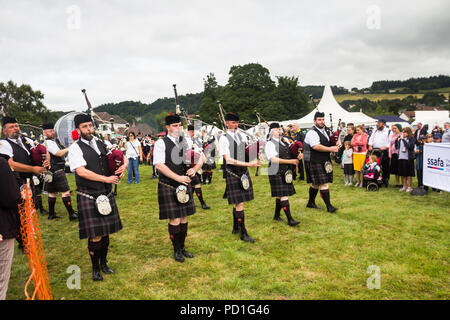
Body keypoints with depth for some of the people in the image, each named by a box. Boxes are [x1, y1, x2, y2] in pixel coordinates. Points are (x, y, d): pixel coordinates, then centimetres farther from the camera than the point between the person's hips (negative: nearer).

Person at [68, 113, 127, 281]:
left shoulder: (102, 145, 11)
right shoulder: (75, 148, -6)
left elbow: (123, 157, 19)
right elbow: (81, 171, -19)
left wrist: (124, 165, -5)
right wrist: (106, 179, -16)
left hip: (106, 195, 6)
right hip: (88, 197, -5)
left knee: (105, 233, 14)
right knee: (95, 236, -2)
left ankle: (103, 263, 33)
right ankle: (95, 268, 20)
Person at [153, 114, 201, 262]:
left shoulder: (186, 142, 8)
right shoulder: (161, 143, -7)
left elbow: (200, 158, 11)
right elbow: (159, 165, -16)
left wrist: (194, 169, -11)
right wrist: (178, 177, -21)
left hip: (185, 185, 5)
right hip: (168, 187, -5)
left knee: (184, 218, 12)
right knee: (174, 219, -1)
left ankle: (182, 247, 28)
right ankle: (176, 250, 17)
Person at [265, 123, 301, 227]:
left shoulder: (284, 142, 16)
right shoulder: (270, 144, -9)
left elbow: (290, 155, 23)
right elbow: (273, 159, -20)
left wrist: (297, 157, 0)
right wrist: (290, 161, -22)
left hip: (286, 173, 8)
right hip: (276, 173, -8)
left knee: (280, 195, 14)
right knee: (283, 196, -8)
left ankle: (277, 215, 27)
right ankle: (290, 219, -6)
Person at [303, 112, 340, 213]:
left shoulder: (324, 131, 14)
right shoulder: (312, 132, -16)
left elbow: (328, 142, 27)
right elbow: (316, 146, -27)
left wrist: (336, 145, 5)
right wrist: (331, 149, -21)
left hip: (324, 161, 9)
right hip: (314, 162, -9)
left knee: (316, 183, 17)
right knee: (323, 183, -9)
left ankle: (311, 203, 30)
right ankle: (329, 206, -3)